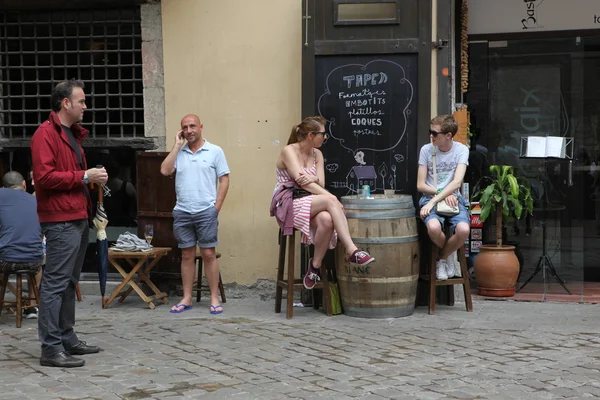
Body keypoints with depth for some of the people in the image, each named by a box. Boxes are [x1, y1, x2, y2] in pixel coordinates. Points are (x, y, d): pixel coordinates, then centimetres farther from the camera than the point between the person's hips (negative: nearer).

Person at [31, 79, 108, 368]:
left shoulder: (72, 134, 20)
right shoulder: (46, 134, -10)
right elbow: (45, 176, -19)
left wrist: (92, 177, 8)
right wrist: (84, 176, -17)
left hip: (78, 218, 10)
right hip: (61, 221, -10)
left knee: (69, 282, 13)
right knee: (55, 283, -9)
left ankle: (67, 338, 20)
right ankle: (51, 348, -8)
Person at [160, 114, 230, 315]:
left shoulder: (215, 151, 3)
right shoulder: (179, 152, 11)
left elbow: (224, 180, 1)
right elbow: (165, 171, -4)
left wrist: (216, 207, -6)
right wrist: (177, 145, -2)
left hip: (206, 211, -3)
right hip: (182, 212, 3)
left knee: (208, 254, -2)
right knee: (187, 255, 8)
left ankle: (214, 298, 4)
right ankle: (186, 298, 13)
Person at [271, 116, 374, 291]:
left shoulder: (317, 154, 13)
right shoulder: (289, 151, -8)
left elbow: (321, 183, 3)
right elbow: (301, 181, -19)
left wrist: (313, 179, -23)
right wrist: (330, 197, -26)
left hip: (310, 203, 6)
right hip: (288, 205, -6)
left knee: (326, 220, -34)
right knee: (330, 201, -33)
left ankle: (315, 266, -20)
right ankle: (351, 250, -37)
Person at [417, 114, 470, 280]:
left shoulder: (461, 150, -2)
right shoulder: (426, 150, 1)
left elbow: (457, 182, -13)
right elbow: (420, 185, 2)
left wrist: (433, 200, -22)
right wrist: (442, 193, -13)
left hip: (454, 198, 0)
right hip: (430, 197, 0)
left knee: (463, 229, -33)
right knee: (433, 227, -36)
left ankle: (442, 258, 1)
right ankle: (449, 256, 0)